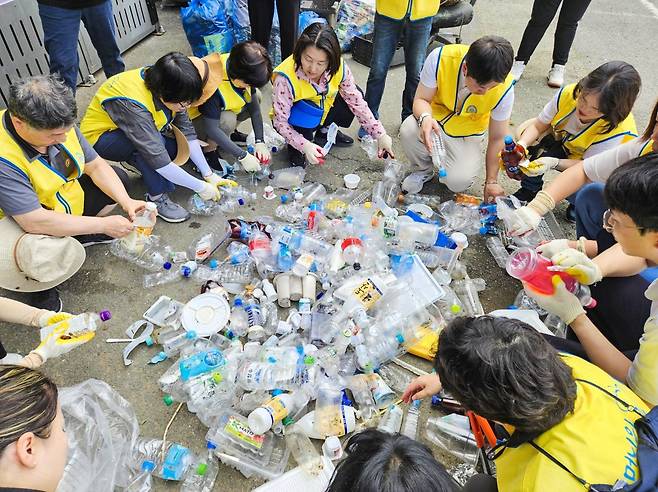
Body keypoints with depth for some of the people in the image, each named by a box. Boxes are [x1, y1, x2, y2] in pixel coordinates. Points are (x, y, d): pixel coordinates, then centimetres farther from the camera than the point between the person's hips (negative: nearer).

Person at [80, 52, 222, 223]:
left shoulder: (160, 86, -19)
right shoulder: (133, 105, -38)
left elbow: (188, 133, -16)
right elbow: (159, 161, -40)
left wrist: (209, 174, -20)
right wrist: (201, 187, -34)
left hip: (139, 130, 7)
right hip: (99, 138, -7)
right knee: (150, 144, -37)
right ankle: (157, 197, -19)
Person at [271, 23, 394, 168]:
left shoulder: (338, 68, -21)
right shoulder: (285, 78, -33)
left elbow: (357, 102, -13)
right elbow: (280, 121, -27)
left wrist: (380, 135, -15)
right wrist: (305, 145, -41)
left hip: (322, 112, 5)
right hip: (295, 121, -4)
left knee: (354, 94, -15)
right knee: (306, 108, -37)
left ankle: (324, 131, 10)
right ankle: (295, 148, -6)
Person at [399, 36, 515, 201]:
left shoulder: (504, 88, -25)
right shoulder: (440, 58, -29)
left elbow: (497, 138, -14)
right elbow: (421, 99, -17)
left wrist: (491, 181, -9)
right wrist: (425, 118, -42)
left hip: (467, 134, 0)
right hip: (436, 120, 1)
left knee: (458, 182, -24)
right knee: (408, 131, -33)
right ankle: (424, 168, 1)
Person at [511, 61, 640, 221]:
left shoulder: (616, 131, -36)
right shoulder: (569, 93, -27)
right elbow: (538, 126, -17)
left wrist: (554, 163, -46)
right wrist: (521, 145, -38)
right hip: (562, 142, 4)